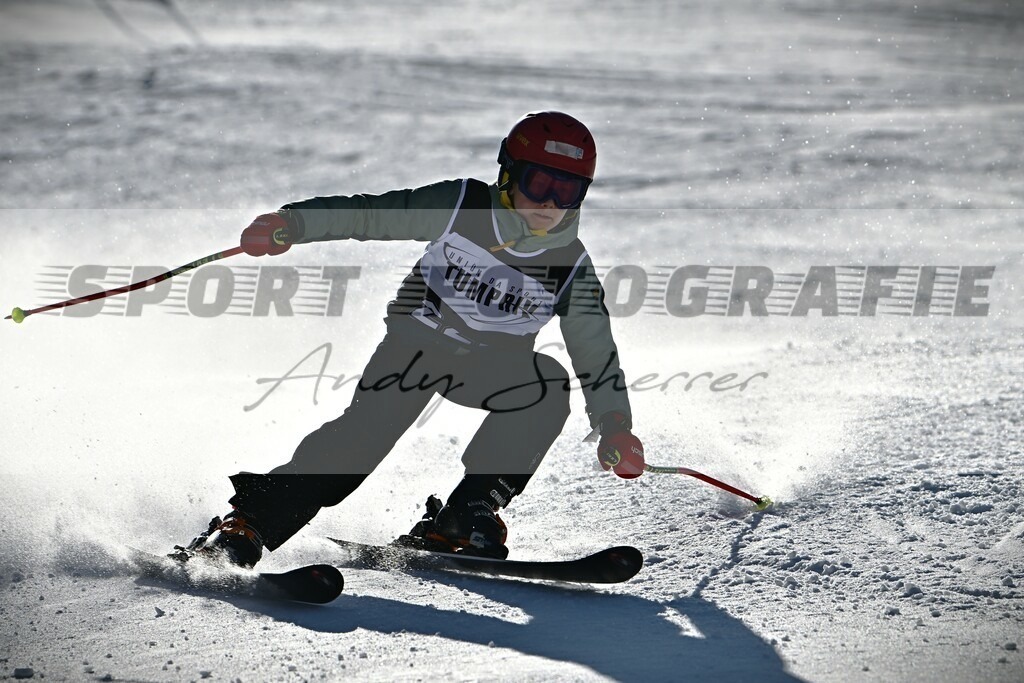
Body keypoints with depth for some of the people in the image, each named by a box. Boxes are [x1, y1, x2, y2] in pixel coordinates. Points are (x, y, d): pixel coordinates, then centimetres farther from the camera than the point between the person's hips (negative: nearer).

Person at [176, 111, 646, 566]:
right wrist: (291, 225, -24)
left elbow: (596, 352, -3)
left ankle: (464, 517, -21)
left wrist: (615, 429, -14)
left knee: (549, 385, -26)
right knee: (366, 432, -25)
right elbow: (370, 213, -12)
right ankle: (244, 525, -26)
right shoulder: (459, 208, -14)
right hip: (418, 341, -3)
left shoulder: (571, 267, -9)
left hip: (490, 365, 3)